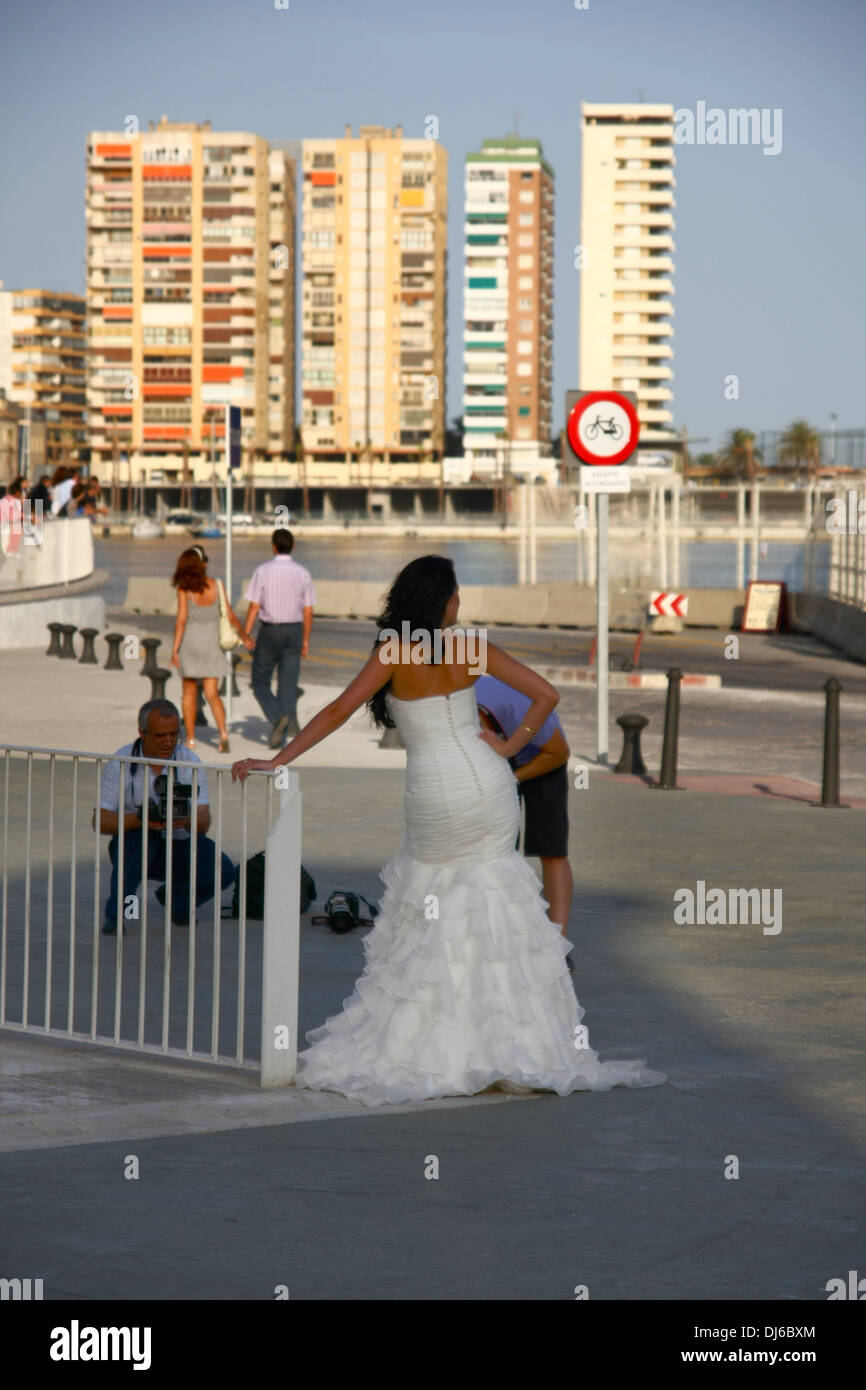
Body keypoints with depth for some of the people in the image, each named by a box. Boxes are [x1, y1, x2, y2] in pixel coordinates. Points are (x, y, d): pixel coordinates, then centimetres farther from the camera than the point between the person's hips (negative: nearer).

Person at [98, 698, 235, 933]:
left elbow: (204, 823, -15)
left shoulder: (190, 762, -9)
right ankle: (115, 914, -19)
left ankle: (177, 900, 10)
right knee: (140, 834, -36)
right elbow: (101, 822, -18)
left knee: (222, 870, -24)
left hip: (178, 846, 2)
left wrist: (186, 821, -40)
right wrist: (140, 819, -37)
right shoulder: (121, 762, -13)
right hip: (132, 847, -2)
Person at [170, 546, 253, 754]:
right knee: (212, 694, 3)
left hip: (190, 643, -2)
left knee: (189, 692, 12)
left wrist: (175, 649, -14)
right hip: (211, 643, 2)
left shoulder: (184, 589, -10)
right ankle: (223, 732, -18)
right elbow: (230, 615, 1)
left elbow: (181, 619, -16)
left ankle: (190, 739, 14)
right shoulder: (215, 586, -2)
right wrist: (244, 636, 15)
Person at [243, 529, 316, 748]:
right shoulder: (303, 573, -1)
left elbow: (254, 608, -11)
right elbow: (308, 611, 1)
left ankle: (277, 718, -16)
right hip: (294, 632, 2)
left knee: (260, 683, 8)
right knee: (288, 686, 6)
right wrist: (305, 641, 10)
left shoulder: (263, 571, -10)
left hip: (269, 632, -2)